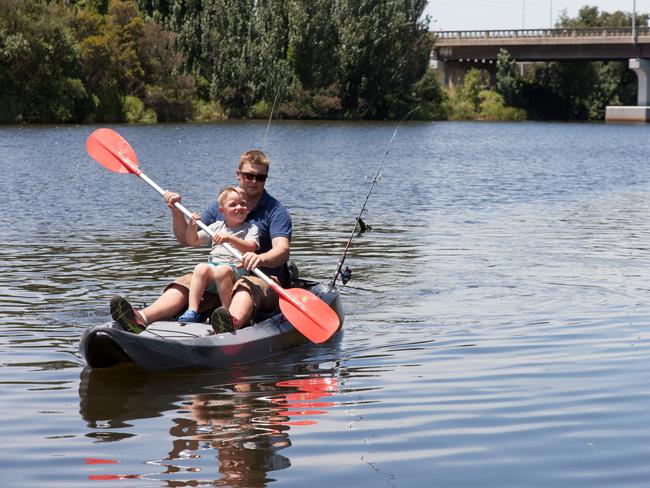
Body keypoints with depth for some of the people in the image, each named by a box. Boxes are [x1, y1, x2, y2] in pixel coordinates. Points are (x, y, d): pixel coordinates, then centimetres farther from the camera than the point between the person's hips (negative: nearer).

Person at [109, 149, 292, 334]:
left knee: (245, 286, -39)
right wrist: (177, 212, -1)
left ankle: (233, 323, -74)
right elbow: (187, 239, 18)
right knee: (186, 282, -23)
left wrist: (260, 258, -38)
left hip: (263, 280, -4)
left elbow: (282, 251, -16)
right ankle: (142, 318, -51)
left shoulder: (276, 211, 1)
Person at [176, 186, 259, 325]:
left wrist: (229, 238, -22)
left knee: (221, 271, -37)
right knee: (201, 268, -30)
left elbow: (250, 248, -10)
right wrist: (192, 226, 6)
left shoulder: (251, 228, 11)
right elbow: (192, 241, 26)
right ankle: (192, 310, -34)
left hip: (236, 268, -4)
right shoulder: (216, 227, 24)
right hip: (213, 264, 4)